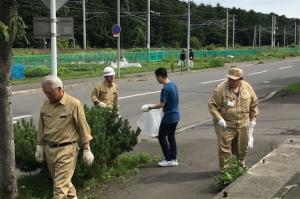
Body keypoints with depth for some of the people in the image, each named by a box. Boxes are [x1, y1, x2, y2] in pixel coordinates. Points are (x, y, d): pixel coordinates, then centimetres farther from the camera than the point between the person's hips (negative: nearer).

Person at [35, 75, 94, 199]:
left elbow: (83, 128, -9)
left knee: (60, 186, -7)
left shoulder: (74, 104, -13)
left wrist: (86, 150, -8)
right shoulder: (46, 103, 3)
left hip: (66, 150, -6)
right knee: (63, 180, 21)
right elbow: (41, 127, 13)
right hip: (49, 149, 6)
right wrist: (39, 146, 14)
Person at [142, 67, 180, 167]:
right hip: (176, 116, 9)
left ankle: (168, 160, 5)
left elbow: (162, 104, -20)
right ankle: (174, 159, 20)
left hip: (168, 117, -9)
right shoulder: (173, 85, 7)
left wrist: (150, 107, -8)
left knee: (162, 137, 3)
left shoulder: (165, 89, -21)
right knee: (171, 136, 16)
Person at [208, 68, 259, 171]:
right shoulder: (221, 89, -16)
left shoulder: (247, 88, -2)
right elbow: (212, 105, -12)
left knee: (242, 147, 17)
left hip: (242, 125, 4)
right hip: (225, 125, -4)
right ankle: (224, 169, 10)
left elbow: (254, 104, 11)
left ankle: (241, 166, 39)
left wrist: (253, 119, 8)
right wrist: (219, 119, -20)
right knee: (225, 148, -4)